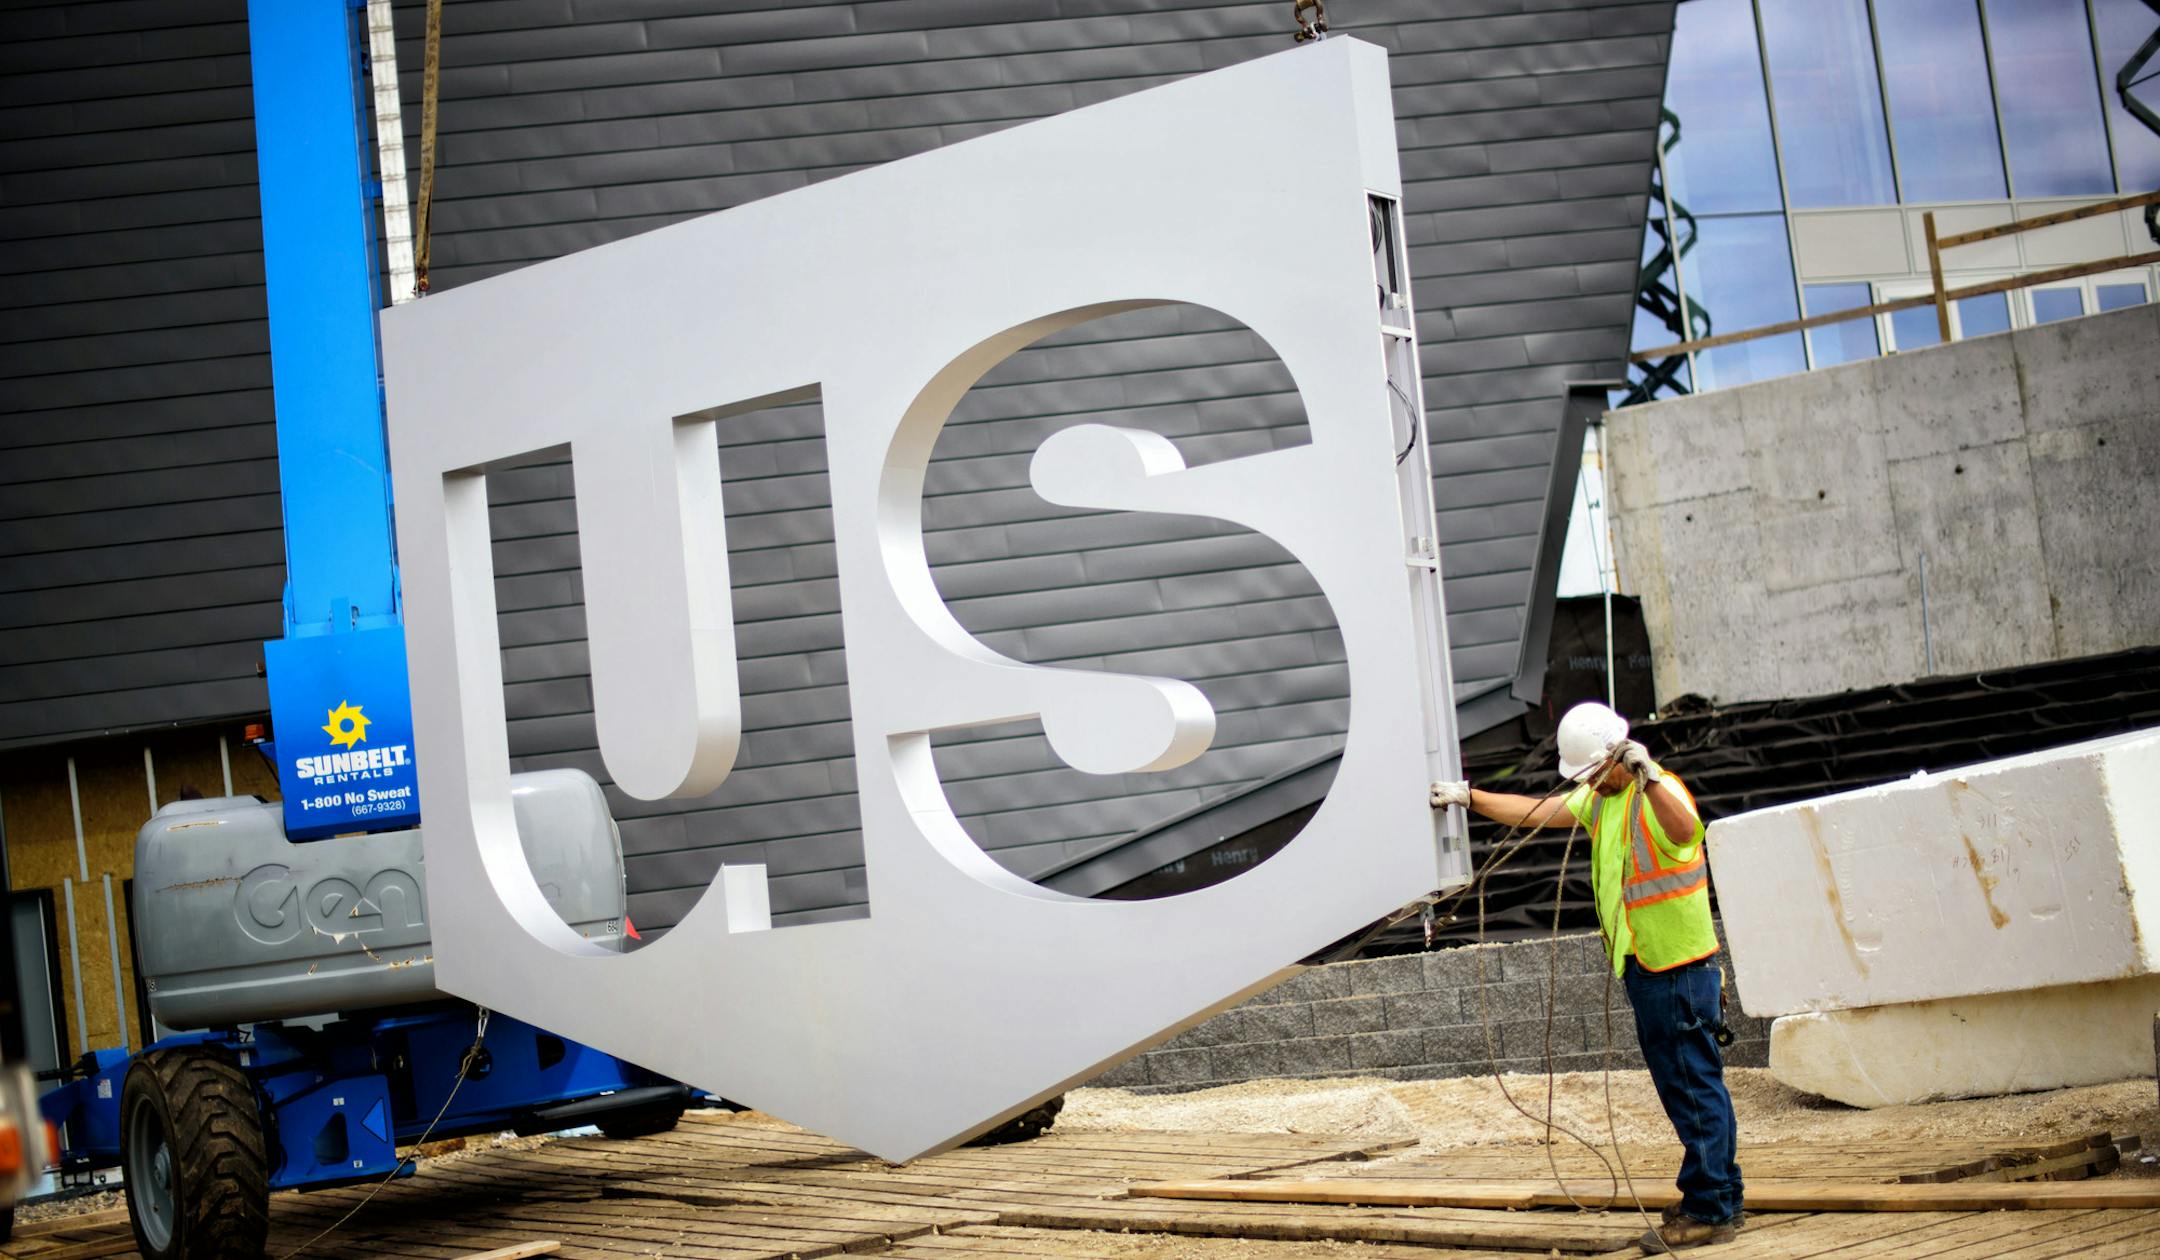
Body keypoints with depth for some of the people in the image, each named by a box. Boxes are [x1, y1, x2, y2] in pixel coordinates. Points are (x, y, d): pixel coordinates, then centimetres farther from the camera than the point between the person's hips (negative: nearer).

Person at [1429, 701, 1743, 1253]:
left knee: (1694, 1086, -6)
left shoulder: (1659, 791, -16)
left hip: (1680, 967, -10)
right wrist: (1469, 797, 16)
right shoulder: (1601, 798, 13)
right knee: (1684, 1086, 15)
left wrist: (1649, 776, -52)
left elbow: (1684, 829, -39)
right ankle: (1722, 1201, 23)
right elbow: (1535, 812, 20)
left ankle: (1708, 1213, -1)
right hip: (1646, 967, 10)